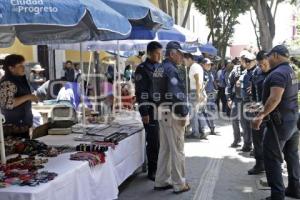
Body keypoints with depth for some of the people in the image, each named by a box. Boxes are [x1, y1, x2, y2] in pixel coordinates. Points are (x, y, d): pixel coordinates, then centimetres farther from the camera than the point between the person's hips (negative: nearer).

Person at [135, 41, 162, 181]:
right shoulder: (142, 69, -7)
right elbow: (140, 93, -12)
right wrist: (144, 113, -16)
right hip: (150, 110, -7)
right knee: (153, 142, -3)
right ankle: (152, 171, 9)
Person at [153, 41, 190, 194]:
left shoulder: (159, 69, 14)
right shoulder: (171, 69, -15)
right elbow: (178, 94, -21)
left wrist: (161, 110, 19)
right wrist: (183, 115, -16)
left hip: (162, 112, 10)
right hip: (172, 113, -10)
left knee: (164, 148, 15)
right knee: (177, 149, -1)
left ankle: (161, 181, 22)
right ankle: (179, 184, 7)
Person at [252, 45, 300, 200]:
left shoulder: (278, 73, -18)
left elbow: (275, 98, -28)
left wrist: (261, 115, -21)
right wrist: (265, 112, 20)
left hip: (280, 120, -10)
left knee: (272, 158, -4)